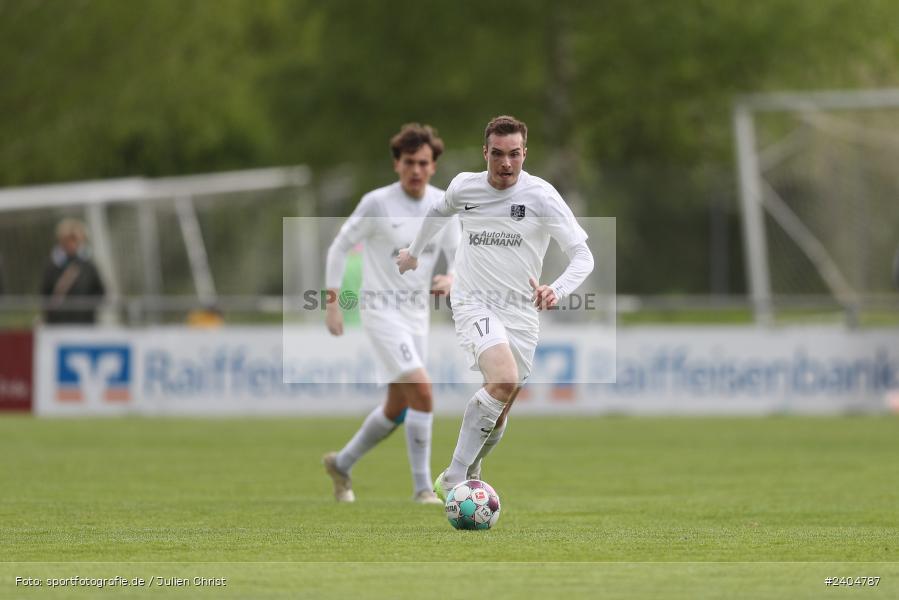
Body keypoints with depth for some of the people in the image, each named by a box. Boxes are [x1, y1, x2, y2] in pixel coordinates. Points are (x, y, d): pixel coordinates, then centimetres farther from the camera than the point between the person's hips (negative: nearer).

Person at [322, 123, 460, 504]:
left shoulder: (443, 205, 2)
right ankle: (422, 487, -13)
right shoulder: (377, 204, -12)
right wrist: (332, 302, -8)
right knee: (422, 391, -20)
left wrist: (451, 279, -16)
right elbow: (339, 248, -4)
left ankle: (342, 463, 35)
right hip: (381, 311, -7)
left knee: (398, 408, 13)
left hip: (417, 315, 7)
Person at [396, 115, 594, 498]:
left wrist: (556, 291, -31)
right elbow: (438, 211, 26)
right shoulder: (464, 187, 0)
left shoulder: (540, 195, -8)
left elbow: (583, 256, -12)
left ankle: (470, 471, 37)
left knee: (499, 415, 7)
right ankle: (452, 478, -23)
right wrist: (414, 253, 39)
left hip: (521, 312, 2)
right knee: (504, 380, -29)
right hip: (474, 304, -2)